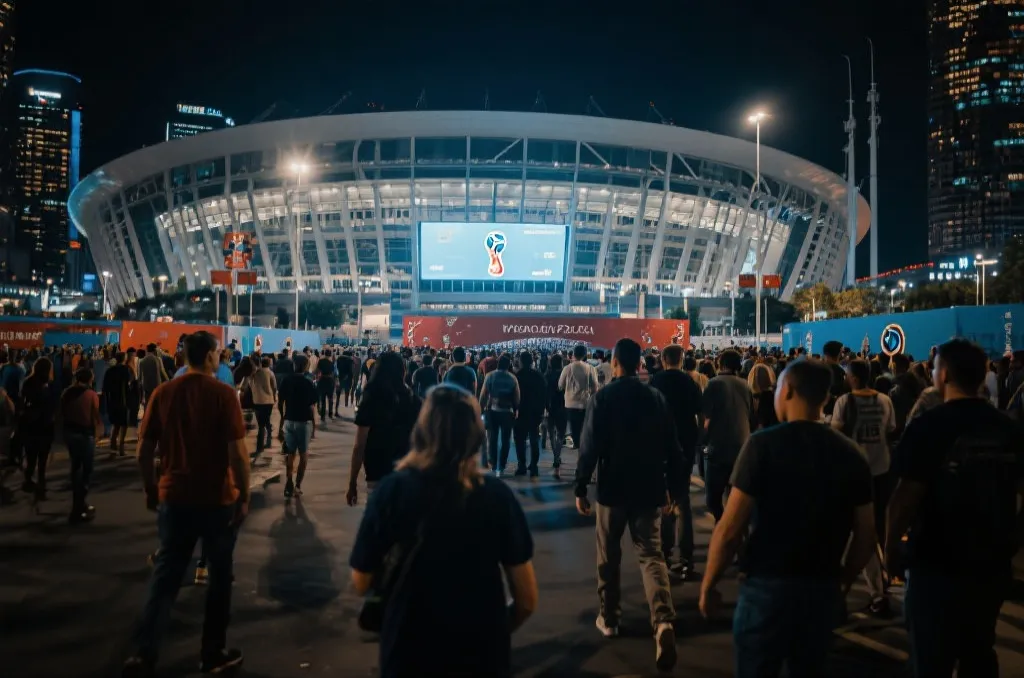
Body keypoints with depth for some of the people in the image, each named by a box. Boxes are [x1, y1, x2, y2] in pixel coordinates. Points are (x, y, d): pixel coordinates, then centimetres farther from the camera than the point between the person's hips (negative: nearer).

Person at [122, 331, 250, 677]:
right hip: (218, 499, -3)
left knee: (165, 576, 13)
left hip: (174, 497, 3)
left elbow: (144, 450, 2)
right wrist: (244, 496, -7)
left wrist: (151, 490, 15)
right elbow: (237, 452, -16)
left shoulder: (163, 393, 0)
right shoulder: (223, 394, -12)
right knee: (220, 575, 12)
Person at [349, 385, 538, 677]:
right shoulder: (498, 495, -14)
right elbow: (527, 600, -8)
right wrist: (494, 633, 10)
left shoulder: (391, 490, -15)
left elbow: (361, 582, -4)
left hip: (407, 653, 0)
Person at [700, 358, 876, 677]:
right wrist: (843, 582, 19)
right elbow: (866, 534, 4)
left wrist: (708, 584, -3)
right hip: (823, 589, 5)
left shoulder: (764, 444, -14)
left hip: (767, 586, -4)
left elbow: (730, 528, -15)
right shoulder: (849, 453, 0)